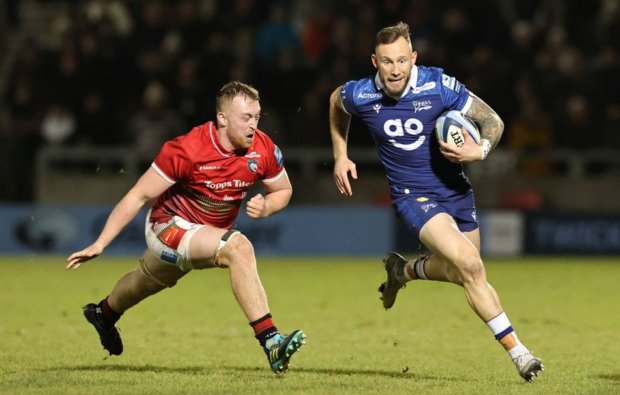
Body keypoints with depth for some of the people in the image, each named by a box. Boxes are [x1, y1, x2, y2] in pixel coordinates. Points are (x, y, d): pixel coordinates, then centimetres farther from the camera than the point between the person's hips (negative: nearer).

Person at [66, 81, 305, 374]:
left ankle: (104, 313, 63)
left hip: (210, 233, 6)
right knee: (238, 248, -32)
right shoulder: (186, 149, -28)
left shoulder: (264, 150, -16)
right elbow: (139, 196, -22)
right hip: (169, 226, -6)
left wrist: (265, 207, -20)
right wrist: (100, 244, -23)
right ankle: (270, 342, -35)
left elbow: (283, 190, 4)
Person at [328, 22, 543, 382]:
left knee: (464, 273, 17)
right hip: (413, 196, -2)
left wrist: (480, 150, -29)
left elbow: (493, 121, -10)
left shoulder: (439, 86, -18)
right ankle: (517, 351, -15)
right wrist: (340, 156, 13)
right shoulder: (359, 95, -14)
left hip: (455, 190, 3)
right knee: (470, 266, -21)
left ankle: (404, 270, 47)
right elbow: (336, 102, 13)